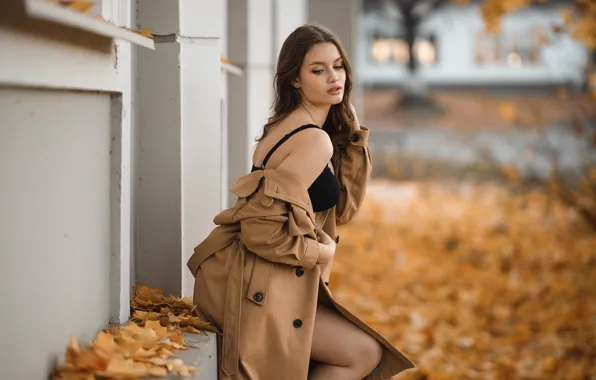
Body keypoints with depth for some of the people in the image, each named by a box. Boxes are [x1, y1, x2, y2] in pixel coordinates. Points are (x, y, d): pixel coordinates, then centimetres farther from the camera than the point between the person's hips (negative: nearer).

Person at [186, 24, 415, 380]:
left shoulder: (292, 126, 13)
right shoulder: (315, 141, -17)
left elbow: (343, 209, 14)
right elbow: (260, 228, -26)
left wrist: (356, 136, 7)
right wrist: (321, 252, -10)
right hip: (253, 287, -10)